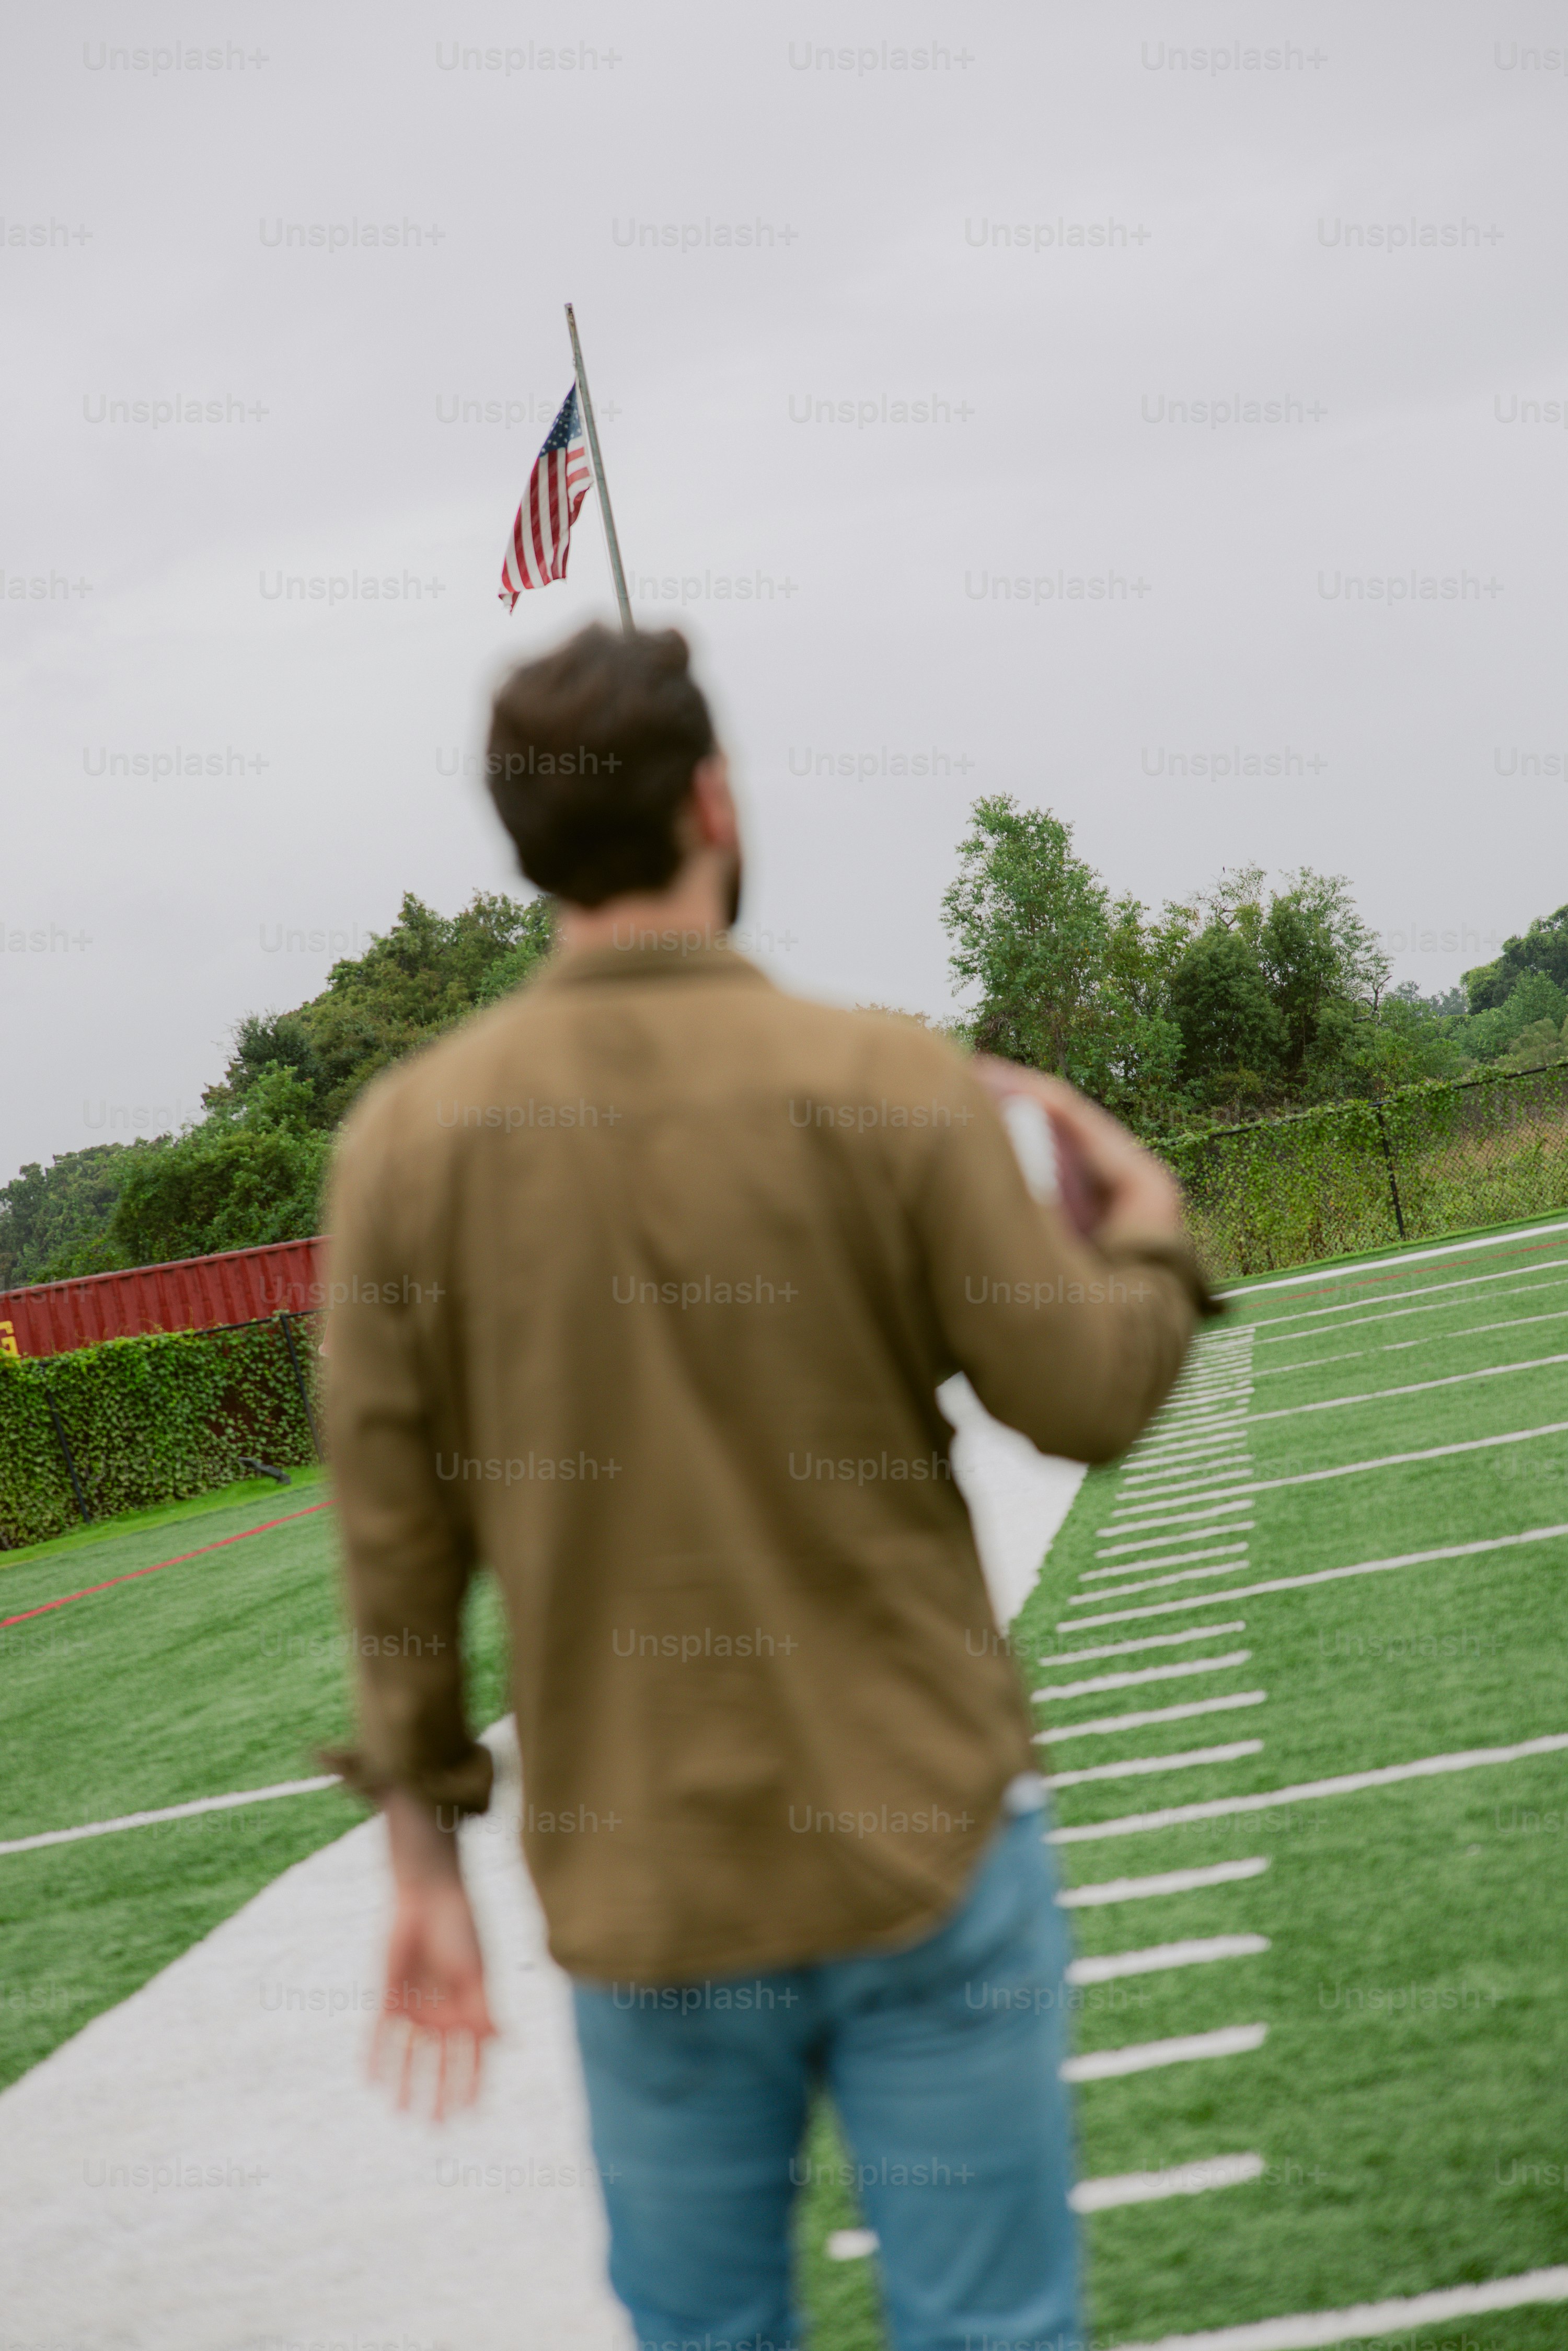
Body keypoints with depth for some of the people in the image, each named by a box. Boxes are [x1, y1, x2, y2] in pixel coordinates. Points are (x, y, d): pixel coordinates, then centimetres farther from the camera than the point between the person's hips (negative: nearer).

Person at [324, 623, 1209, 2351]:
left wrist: (424, 1860, 7)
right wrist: (1148, 1226, 17)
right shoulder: (892, 1087, -11)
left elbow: (395, 1540, -2)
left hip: (644, 1888, 2)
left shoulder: (404, 1134, -5)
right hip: (925, 1852, -2)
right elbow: (1090, 1402, -4)